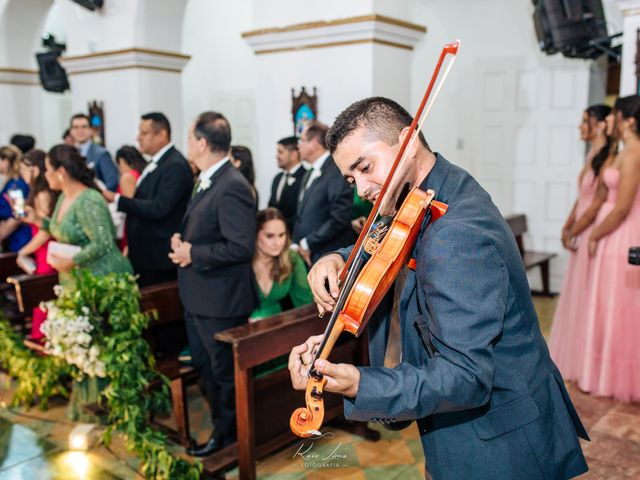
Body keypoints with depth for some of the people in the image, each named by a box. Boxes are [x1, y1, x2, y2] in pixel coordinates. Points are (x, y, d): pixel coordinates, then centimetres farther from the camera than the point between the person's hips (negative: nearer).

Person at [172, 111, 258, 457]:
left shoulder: (232, 187, -23)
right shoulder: (206, 181, 8)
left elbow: (241, 246, -28)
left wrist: (193, 254, -20)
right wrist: (181, 240, -1)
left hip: (220, 299, -10)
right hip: (197, 296, 10)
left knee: (225, 372, 10)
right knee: (204, 366, 23)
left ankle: (229, 434, 32)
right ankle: (220, 424, 43)